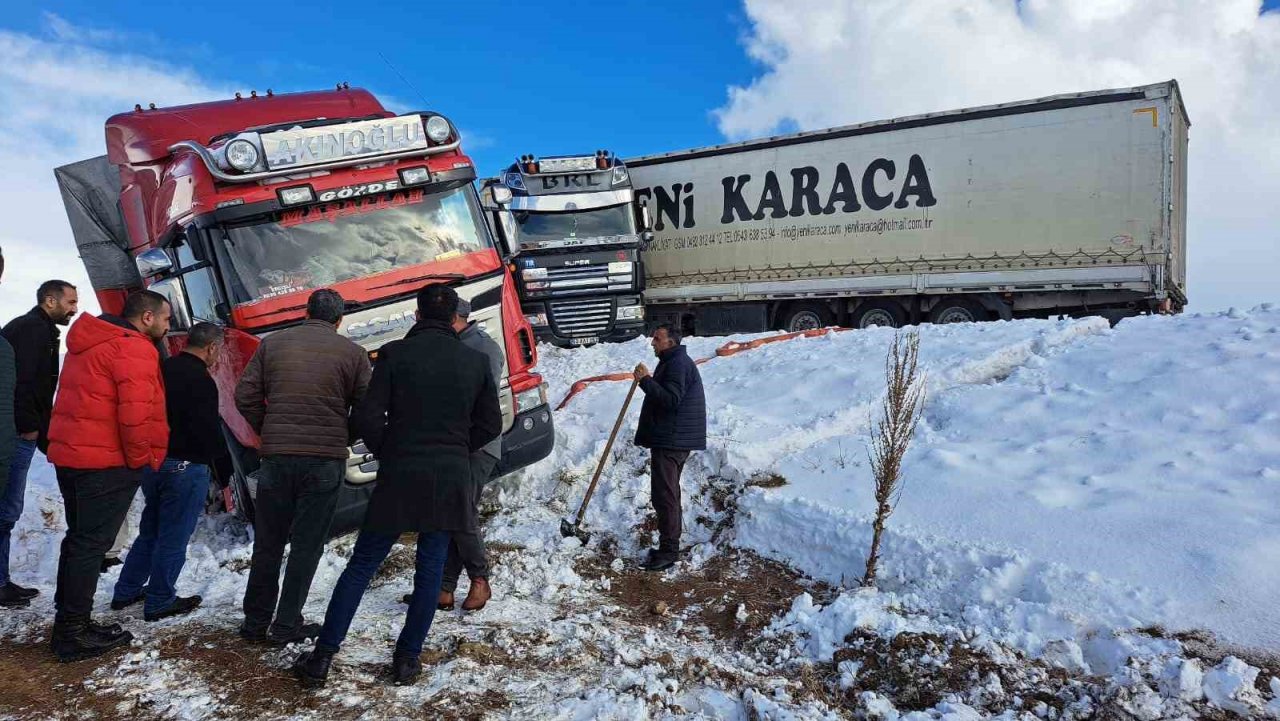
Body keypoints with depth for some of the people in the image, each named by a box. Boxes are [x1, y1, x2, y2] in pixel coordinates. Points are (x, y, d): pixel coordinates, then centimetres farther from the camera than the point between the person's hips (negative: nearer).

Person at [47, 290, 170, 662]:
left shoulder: (89, 343, 17)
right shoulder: (133, 349, -15)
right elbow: (136, 413, -23)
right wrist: (143, 459, -10)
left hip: (68, 454, 10)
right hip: (106, 462, -10)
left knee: (79, 538, 18)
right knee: (92, 543, -3)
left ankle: (67, 622, 27)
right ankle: (74, 631, 4)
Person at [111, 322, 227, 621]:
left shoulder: (162, 369, 7)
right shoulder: (201, 381, -19)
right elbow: (208, 431, -20)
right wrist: (218, 451, 0)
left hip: (153, 460, 9)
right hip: (185, 466, -9)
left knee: (149, 530, 23)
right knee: (173, 537, 4)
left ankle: (126, 592, 31)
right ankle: (160, 602, 14)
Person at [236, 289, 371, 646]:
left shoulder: (272, 344, 7)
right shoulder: (353, 353, 0)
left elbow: (246, 397, 4)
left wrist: (269, 432, 15)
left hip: (276, 456, 2)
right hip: (326, 460, -2)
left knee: (268, 543, 14)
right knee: (307, 545, 7)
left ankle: (256, 622, 22)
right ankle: (286, 625, 12)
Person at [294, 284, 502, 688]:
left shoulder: (395, 354, -4)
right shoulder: (475, 361, 3)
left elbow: (368, 418, -7)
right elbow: (491, 425, 6)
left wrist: (387, 454, 10)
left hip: (399, 475, -1)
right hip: (451, 478, 2)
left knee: (361, 566, 8)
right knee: (430, 568, 11)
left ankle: (322, 657, 11)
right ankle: (408, 658, 16)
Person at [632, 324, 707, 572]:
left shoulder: (678, 364, -16)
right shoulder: (672, 362, 20)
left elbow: (671, 399, -27)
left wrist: (646, 380, -25)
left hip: (671, 441, -12)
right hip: (669, 439, 12)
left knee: (664, 495, -9)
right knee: (668, 493, 17)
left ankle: (668, 550, -5)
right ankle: (669, 547, 25)